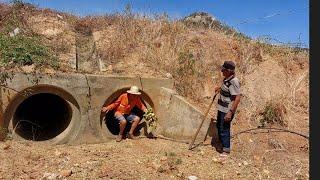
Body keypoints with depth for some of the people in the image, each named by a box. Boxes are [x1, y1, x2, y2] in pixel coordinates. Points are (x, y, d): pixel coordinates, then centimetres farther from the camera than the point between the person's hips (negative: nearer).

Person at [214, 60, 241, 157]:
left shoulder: (233, 82, -25)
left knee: (224, 129, 0)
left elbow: (237, 98, -28)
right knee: (219, 126, 24)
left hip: (227, 110, -10)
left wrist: (230, 112, -30)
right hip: (221, 108, 10)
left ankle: (226, 150, 16)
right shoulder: (227, 78, 3)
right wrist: (220, 87, 12)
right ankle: (221, 142, 45)